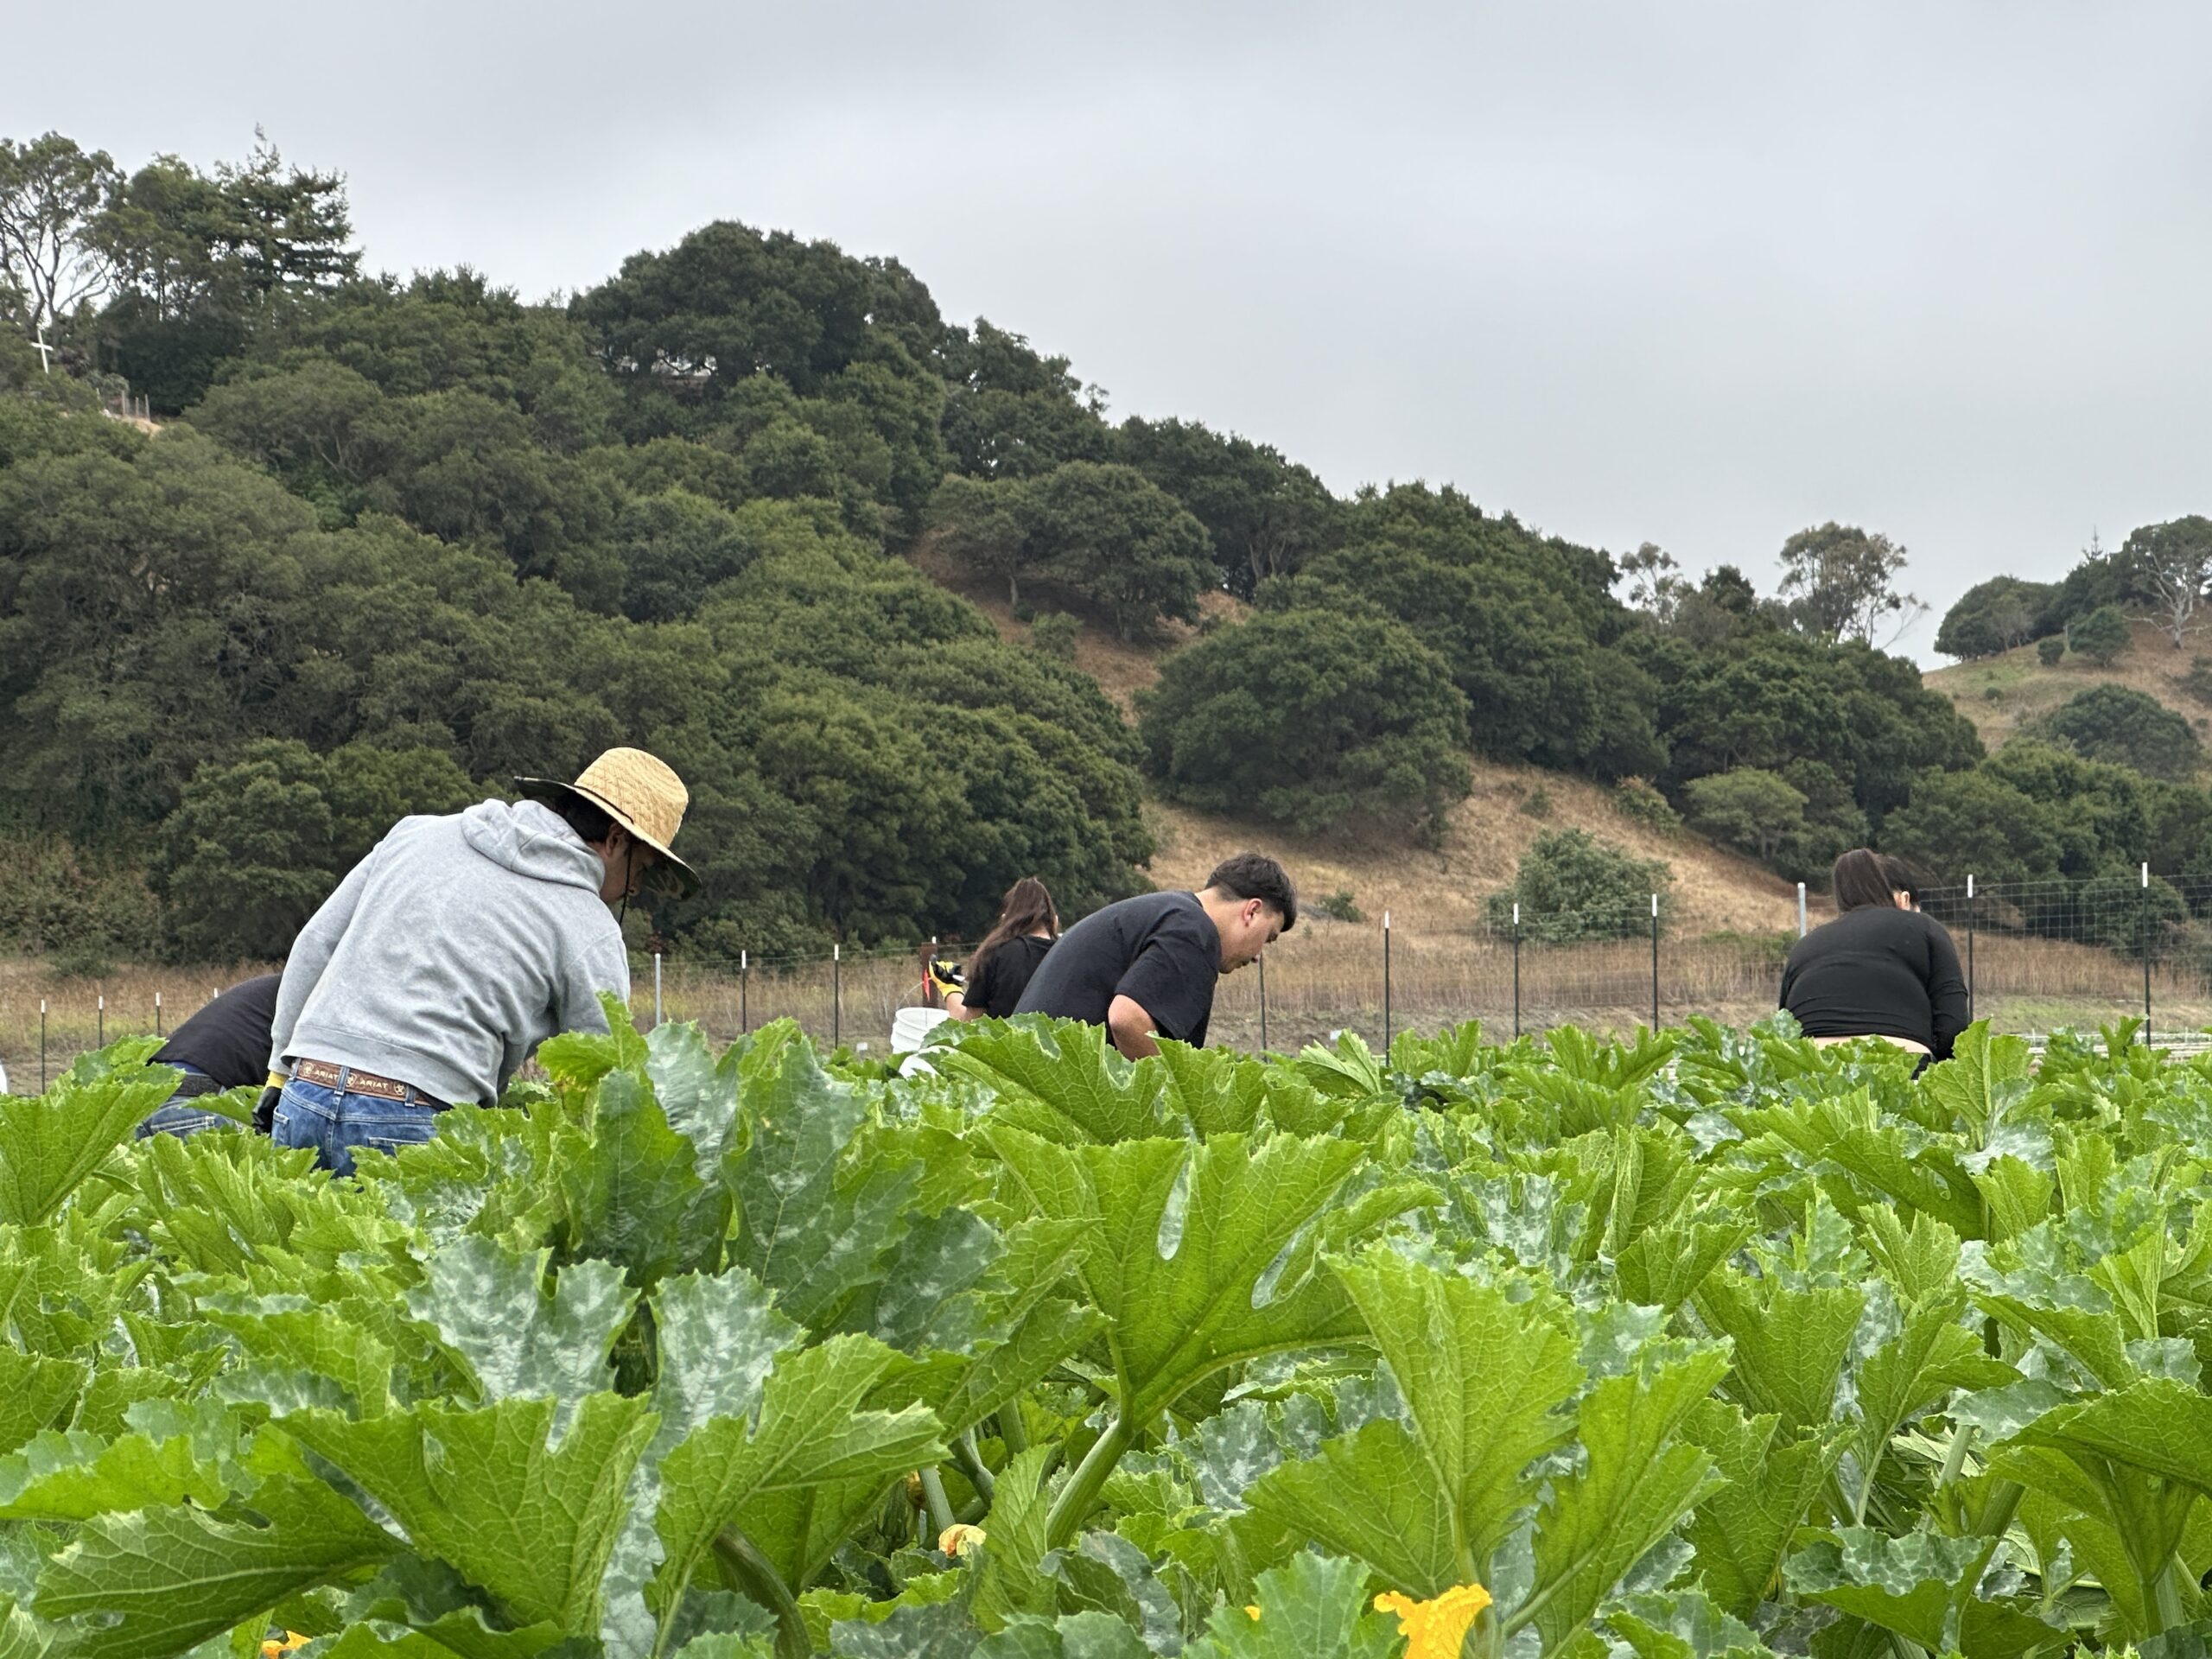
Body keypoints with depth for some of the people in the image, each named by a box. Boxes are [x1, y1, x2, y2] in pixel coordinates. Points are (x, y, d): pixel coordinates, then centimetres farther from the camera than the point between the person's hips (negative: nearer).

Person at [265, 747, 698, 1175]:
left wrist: (282, 1068, 24)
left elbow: (313, 946, 19)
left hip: (301, 1099, 5)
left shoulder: (417, 834, 18)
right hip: (415, 1119, -5)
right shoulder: (592, 934, 3)